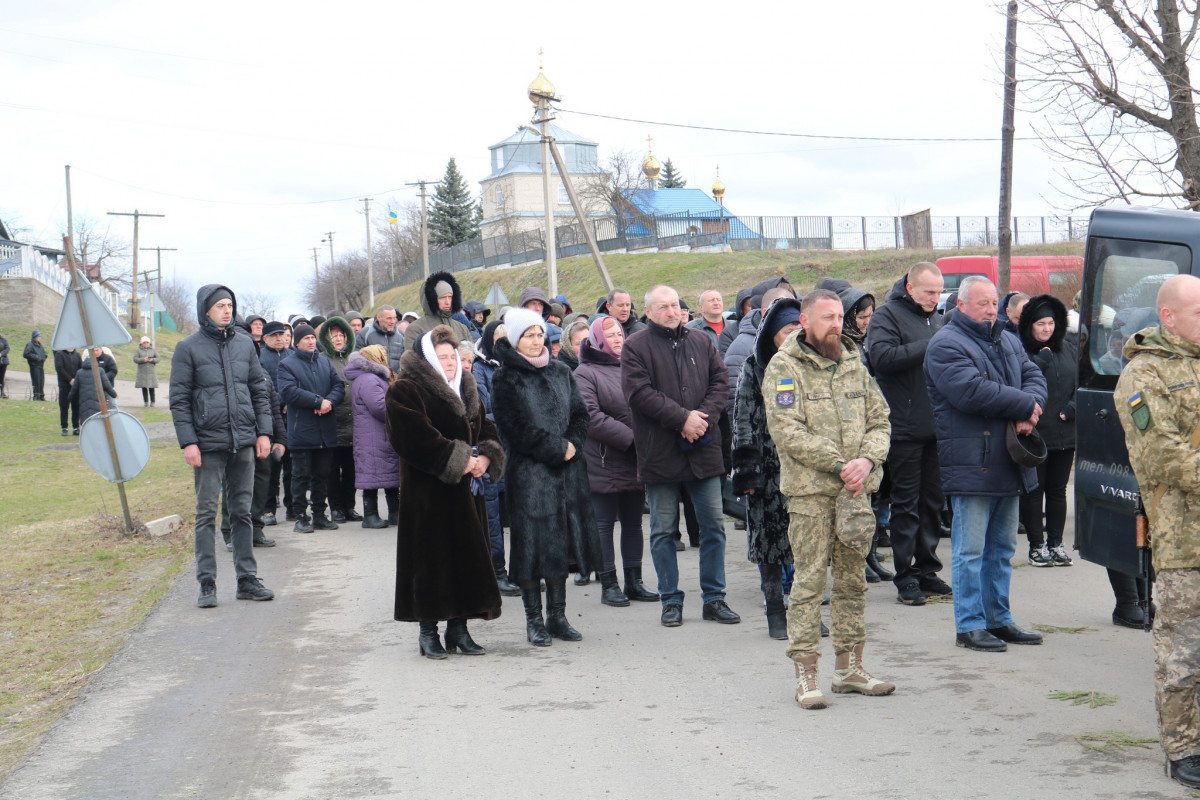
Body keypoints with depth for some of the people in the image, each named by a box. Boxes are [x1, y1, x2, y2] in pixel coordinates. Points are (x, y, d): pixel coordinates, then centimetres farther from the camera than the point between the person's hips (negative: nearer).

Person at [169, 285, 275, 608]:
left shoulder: (244, 344, 10)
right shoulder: (188, 348, -2)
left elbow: (259, 390, 14)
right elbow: (179, 399, -3)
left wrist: (263, 432, 6)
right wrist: (188, 442, -11)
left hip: (244, 442, 4)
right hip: (209, 444, -4)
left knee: (242, 512, 10)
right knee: (207, 514, 0)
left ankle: (247, 580, 15)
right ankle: (207, 584, 4)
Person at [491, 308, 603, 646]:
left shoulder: (561, 373, 13)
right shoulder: (505, 379, -3)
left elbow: (580, 414, 11)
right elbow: (516, 429, -10)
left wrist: (572, 445, -8)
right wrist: (556, 450, -11)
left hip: (567, 471, 5)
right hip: (528, 472, -5)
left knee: (562, 542, 7)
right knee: (533, 543, -3)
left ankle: (557, 616, 16)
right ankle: (534, 621, 6)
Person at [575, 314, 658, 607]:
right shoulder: (585, 373, -6)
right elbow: (592, 418, -16)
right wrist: (629, 438, -18)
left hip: (636, 461, 6)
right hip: (604, 463, -6)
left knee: (633, 521, 12)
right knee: (604, 523, 1)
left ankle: (634, 581, 20)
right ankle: (608, 585, 9)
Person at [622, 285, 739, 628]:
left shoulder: (701, 342, 10)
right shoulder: (635, 346, -3)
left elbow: (721, 381, 7)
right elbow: (639, 393, -13)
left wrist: (704, 416, -11)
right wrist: (682, 418, -17)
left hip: (704, 449, 3)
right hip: (660, 454, -3)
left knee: (714, 525, 6)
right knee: (663, 530, 5)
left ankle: (714, 598, 17)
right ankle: (671, 600, 16)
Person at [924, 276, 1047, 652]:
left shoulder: (1008, 341, 18)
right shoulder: (946, 345, -9)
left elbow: (1034, 376, 10)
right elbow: (971, 392, -22)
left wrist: (1030, 409, -12)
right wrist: (1024, 404, -14)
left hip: (1009, 464, 8)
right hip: (970, 463, -8)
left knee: (1002, 547, 15)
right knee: (970, 550, -3)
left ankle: (999, 619, 24)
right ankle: (970, 625, 4)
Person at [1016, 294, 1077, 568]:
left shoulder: (1069, 348, 9)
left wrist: (1073, 407, -2)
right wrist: (1042, 360, -20)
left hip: (1065, 432, 5)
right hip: (1033, 433, -5)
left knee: (1058, 490, 12)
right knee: (1033, 490, 3)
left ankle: (1056, 543, 20)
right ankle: (1037, 545, 10)